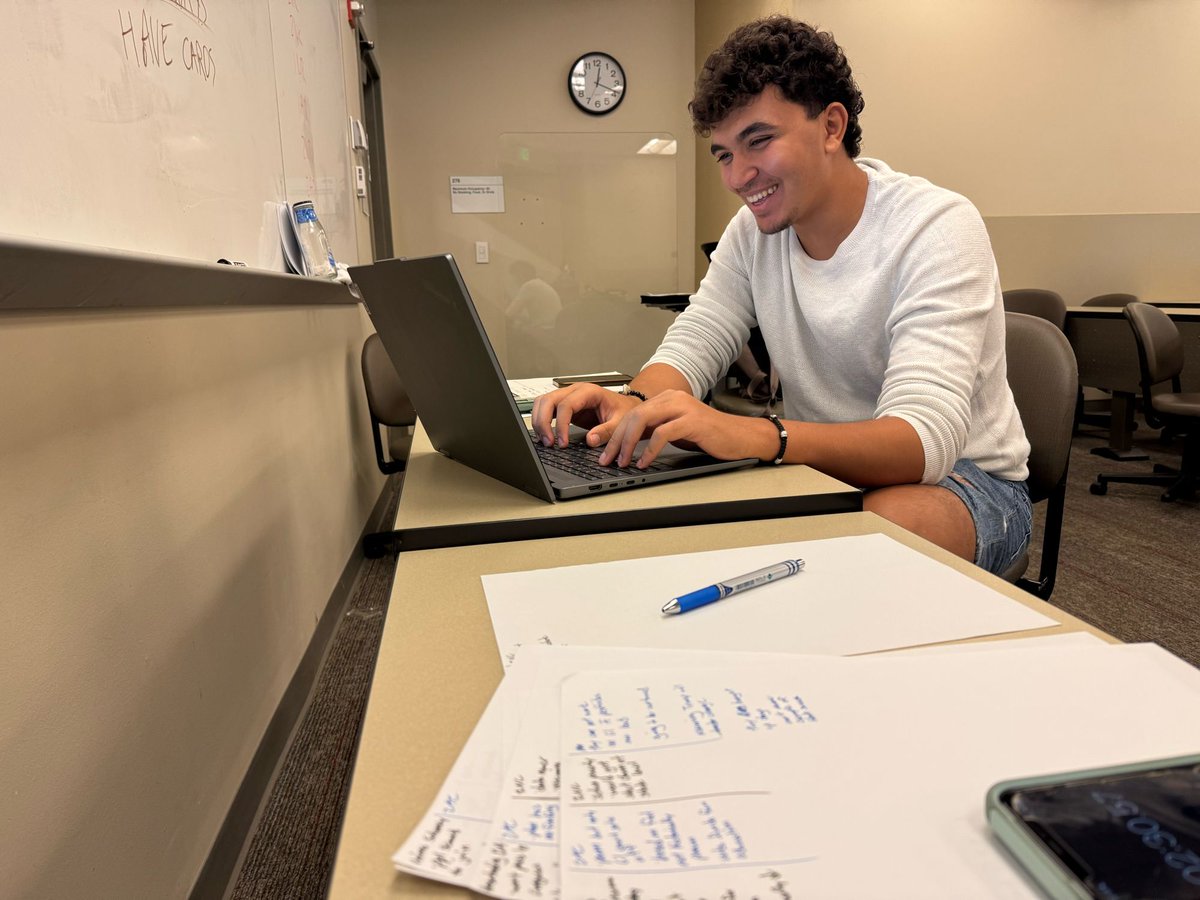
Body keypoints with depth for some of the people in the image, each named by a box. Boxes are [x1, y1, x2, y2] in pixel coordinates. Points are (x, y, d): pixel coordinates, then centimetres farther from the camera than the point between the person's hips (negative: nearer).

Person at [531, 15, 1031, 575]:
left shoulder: (936, 227, -19)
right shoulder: (754, 231, 0)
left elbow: (925, 438, -31)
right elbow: (691, 346, -4)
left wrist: (755, 436, -49)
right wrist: (636, 404, -29)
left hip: (963, 476, -4)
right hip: (828, 468, 5)